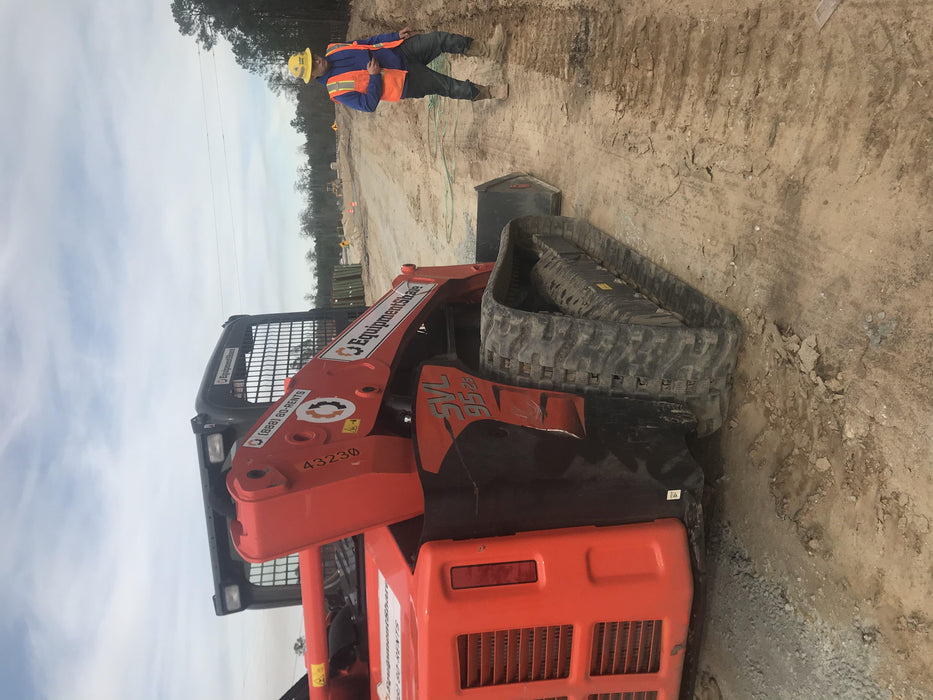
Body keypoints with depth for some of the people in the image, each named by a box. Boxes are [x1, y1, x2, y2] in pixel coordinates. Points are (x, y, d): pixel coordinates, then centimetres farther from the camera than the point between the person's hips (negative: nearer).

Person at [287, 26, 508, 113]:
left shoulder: (332, 51, 2)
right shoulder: (336, 89, -17)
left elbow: (367, 42, 11)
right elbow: (369, 105, -19)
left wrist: (396, 35, 4)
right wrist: (374, 77, -26)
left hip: (399, 52, 6)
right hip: (404, 82, -6)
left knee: (440, 39, -7)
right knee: (449, 87, -9)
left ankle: (486, 50, 9)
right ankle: (487, 93, 13)